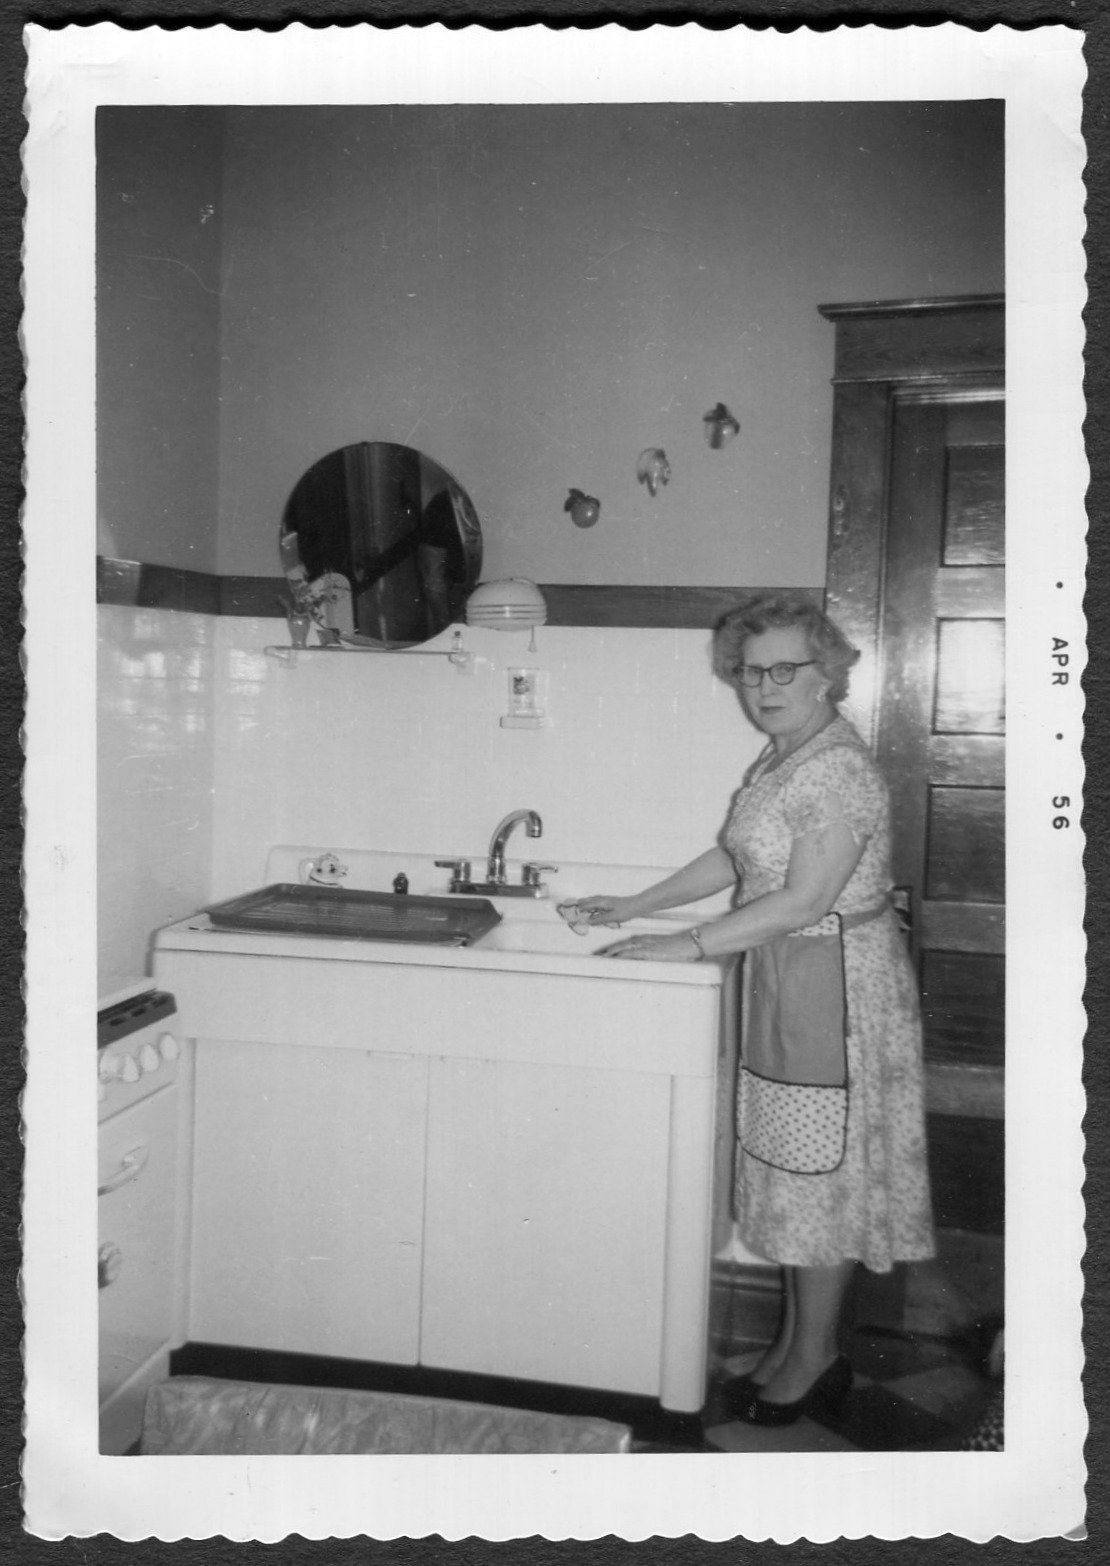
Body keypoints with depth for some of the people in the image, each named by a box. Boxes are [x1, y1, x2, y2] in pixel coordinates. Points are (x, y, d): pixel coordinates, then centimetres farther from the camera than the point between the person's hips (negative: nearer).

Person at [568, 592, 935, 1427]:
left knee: (820, 1173, 2)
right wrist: (637, 905, 15)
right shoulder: (780, 758, 10)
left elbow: (804, 900, -25)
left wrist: (689, 944, -23)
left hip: (838, 985, -9)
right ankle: (806, 1346, 29)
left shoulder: (841, 769, -20)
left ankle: (812, 1360, 18)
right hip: (785, 982, 9)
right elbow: (734, 859, 19)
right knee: (793, 1167, 15)